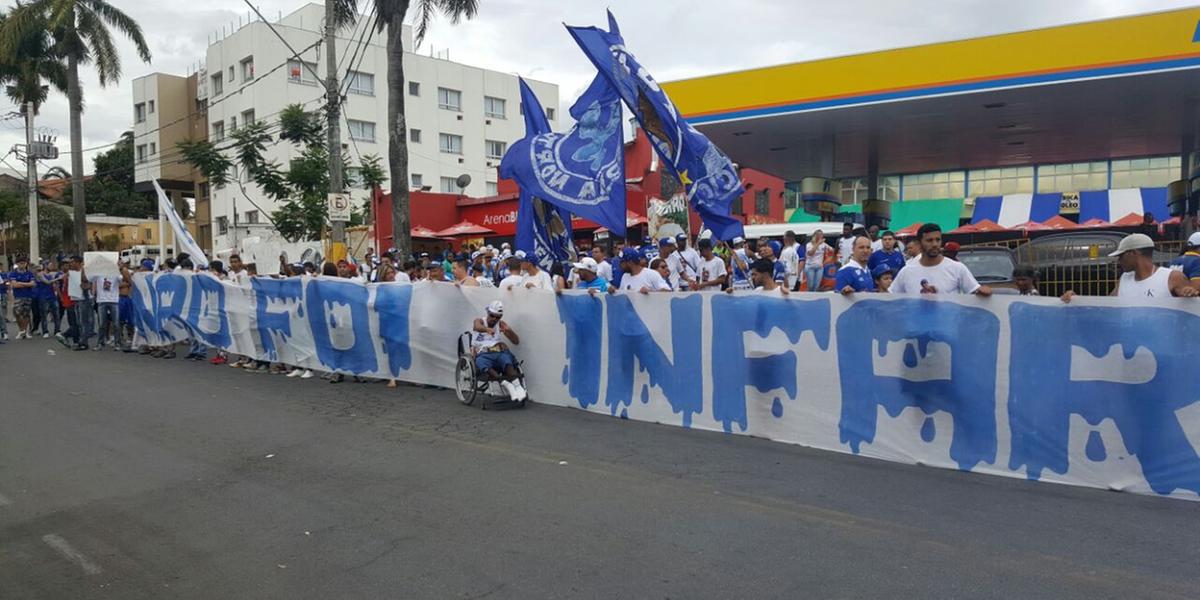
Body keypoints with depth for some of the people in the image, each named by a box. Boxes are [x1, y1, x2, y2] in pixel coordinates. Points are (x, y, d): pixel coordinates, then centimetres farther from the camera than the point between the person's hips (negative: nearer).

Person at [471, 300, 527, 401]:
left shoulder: (501, 324, 16)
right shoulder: (479, 321, 10)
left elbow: (516, 342, 11)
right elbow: (478, 327, -19)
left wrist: (509, 330, -10)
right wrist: (487, 329, -42)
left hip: (499, 352, 2)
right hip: (482, 354, -2)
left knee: (505, 358, -34)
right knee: (481, 363, -37)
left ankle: (516, 384, -52)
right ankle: (506, 384, -51)